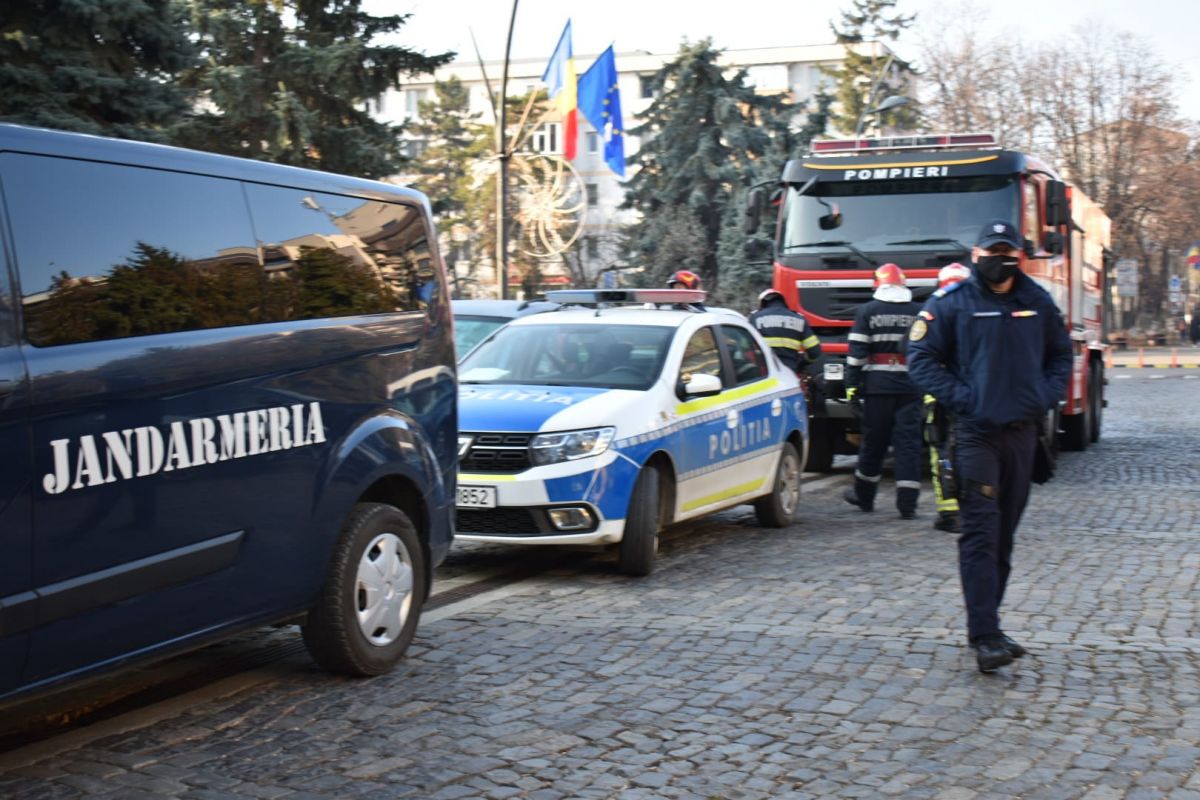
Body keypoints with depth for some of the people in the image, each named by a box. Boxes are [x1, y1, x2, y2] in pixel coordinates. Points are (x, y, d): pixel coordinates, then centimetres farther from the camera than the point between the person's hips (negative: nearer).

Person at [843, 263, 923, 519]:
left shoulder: (867, 311, 1)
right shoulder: (919, 312, 8)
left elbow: (857, 352, -4)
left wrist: (852, 387, -1)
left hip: (878, 386, -1)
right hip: (911, 387, 1)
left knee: (873, 442, 10)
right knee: (909, 443, 1)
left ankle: (863, 495, 23)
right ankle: (908, 504, -4)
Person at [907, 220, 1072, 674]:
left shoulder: (1038, 303, 10)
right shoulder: (953, 303, -3)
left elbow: (1061, 355, 20)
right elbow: (921, 356, -3)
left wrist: (1046, 396, 3)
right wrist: (959, 397, -12)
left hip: (1022, 431, 5)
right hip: (976, 432, -5)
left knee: (1004, 536, 11)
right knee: (980, 535, -10)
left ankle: (986, 625, 21)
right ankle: (984, 637, -11)